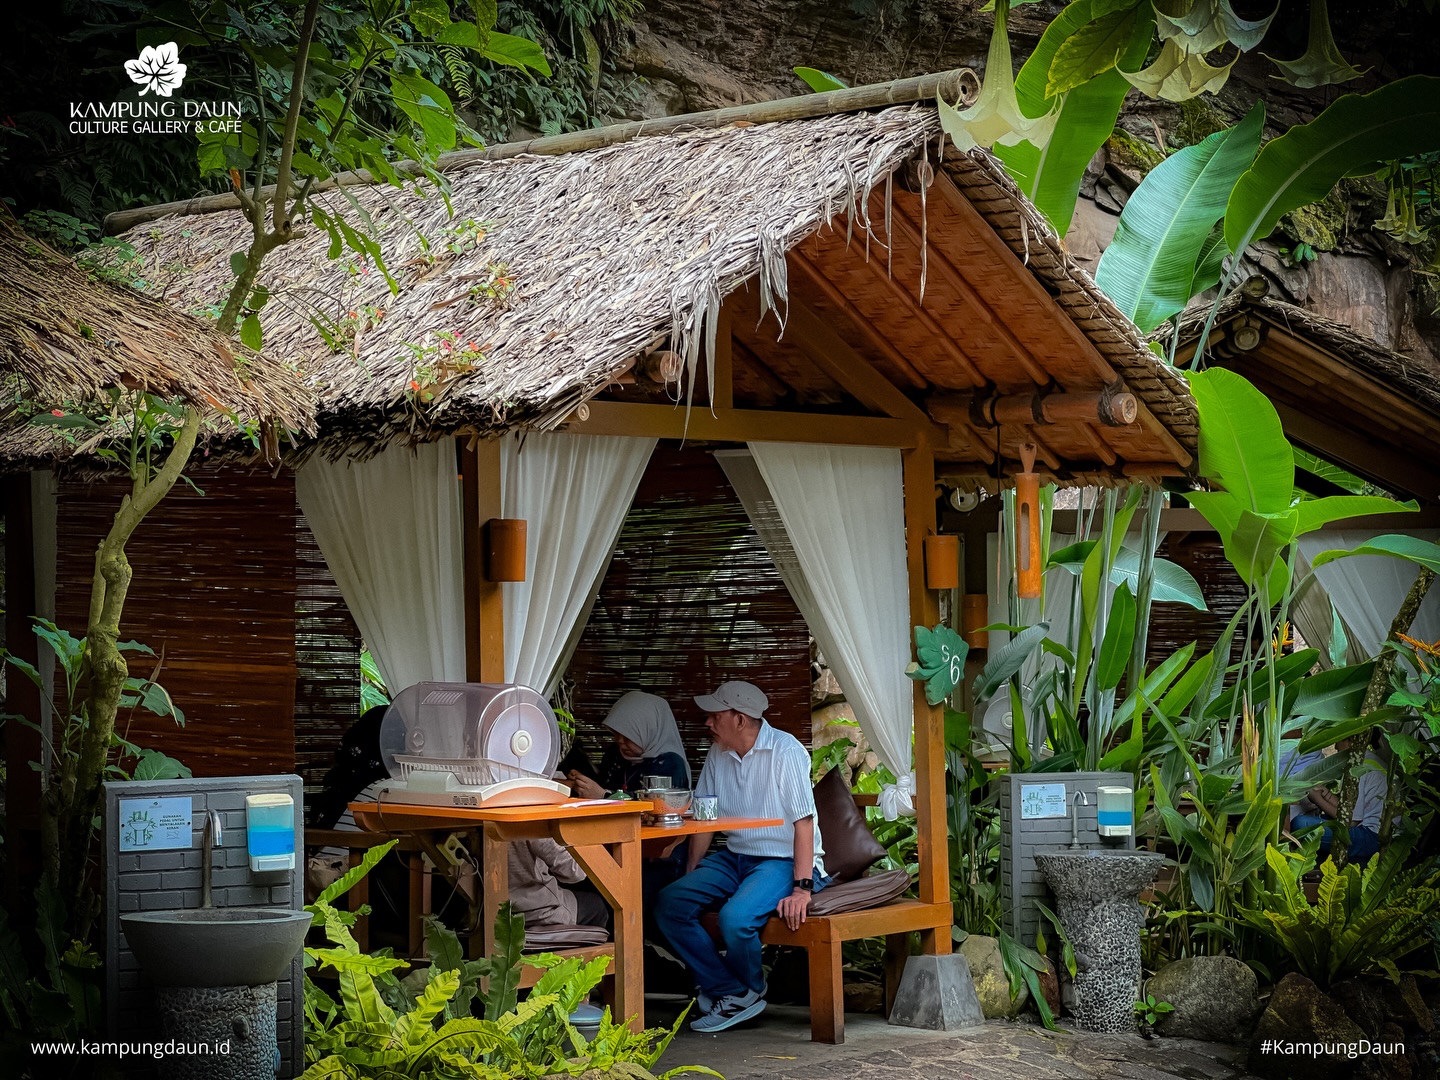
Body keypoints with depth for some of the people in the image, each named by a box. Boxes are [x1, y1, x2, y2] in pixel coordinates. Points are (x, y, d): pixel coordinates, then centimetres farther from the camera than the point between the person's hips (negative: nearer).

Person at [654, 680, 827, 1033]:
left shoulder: (785, 751, -14)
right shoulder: (718, 754, 7)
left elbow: (804, 822, -19)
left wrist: (802, 888, -26)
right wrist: (690, 877, 4)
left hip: (784, 859, -7)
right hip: (735, 857, 7)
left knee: (735, 917, -32)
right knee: (669, 904, -13)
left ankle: (751, 989, 0)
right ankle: (732, 993, -12)